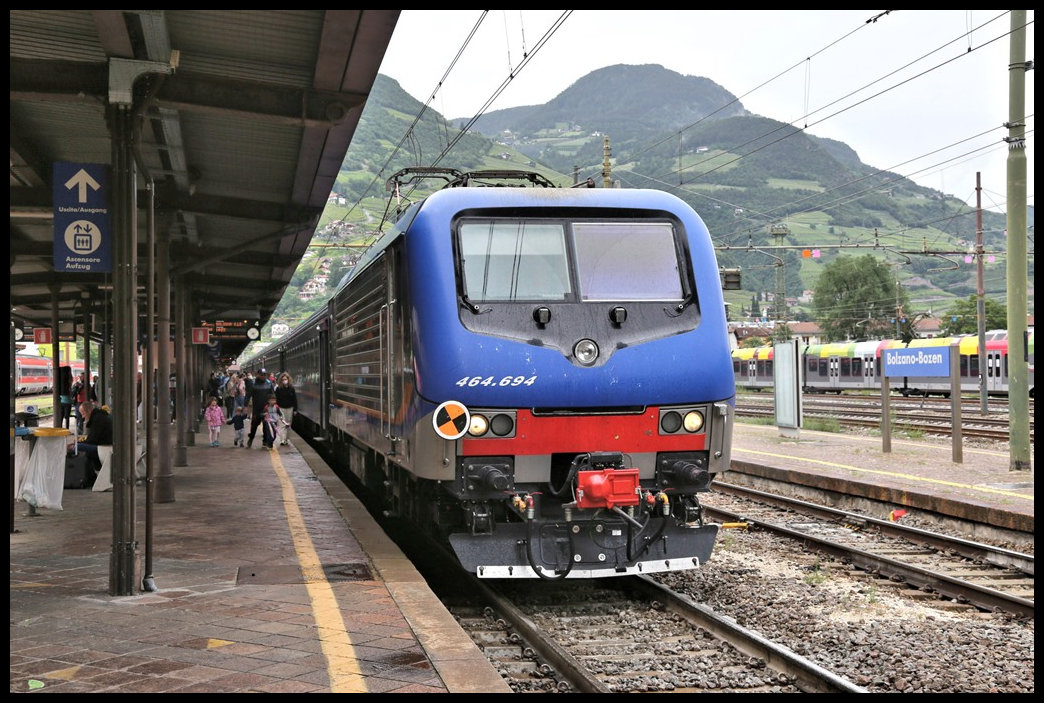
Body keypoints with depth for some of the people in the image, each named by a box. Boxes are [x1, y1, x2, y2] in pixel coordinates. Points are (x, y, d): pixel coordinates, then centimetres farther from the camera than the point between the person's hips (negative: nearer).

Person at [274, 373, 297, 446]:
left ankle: (285, 439, 19)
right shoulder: (278, 389, -4)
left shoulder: (292, 388, 1)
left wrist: (295, 409, 2)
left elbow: (295, 399, 4)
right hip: (281, 408, -2)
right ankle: (282, 440, -13)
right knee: (282, 424, -10)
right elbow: (276, 399, -2)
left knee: (288, 424, 8)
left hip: (289, 408, 3)